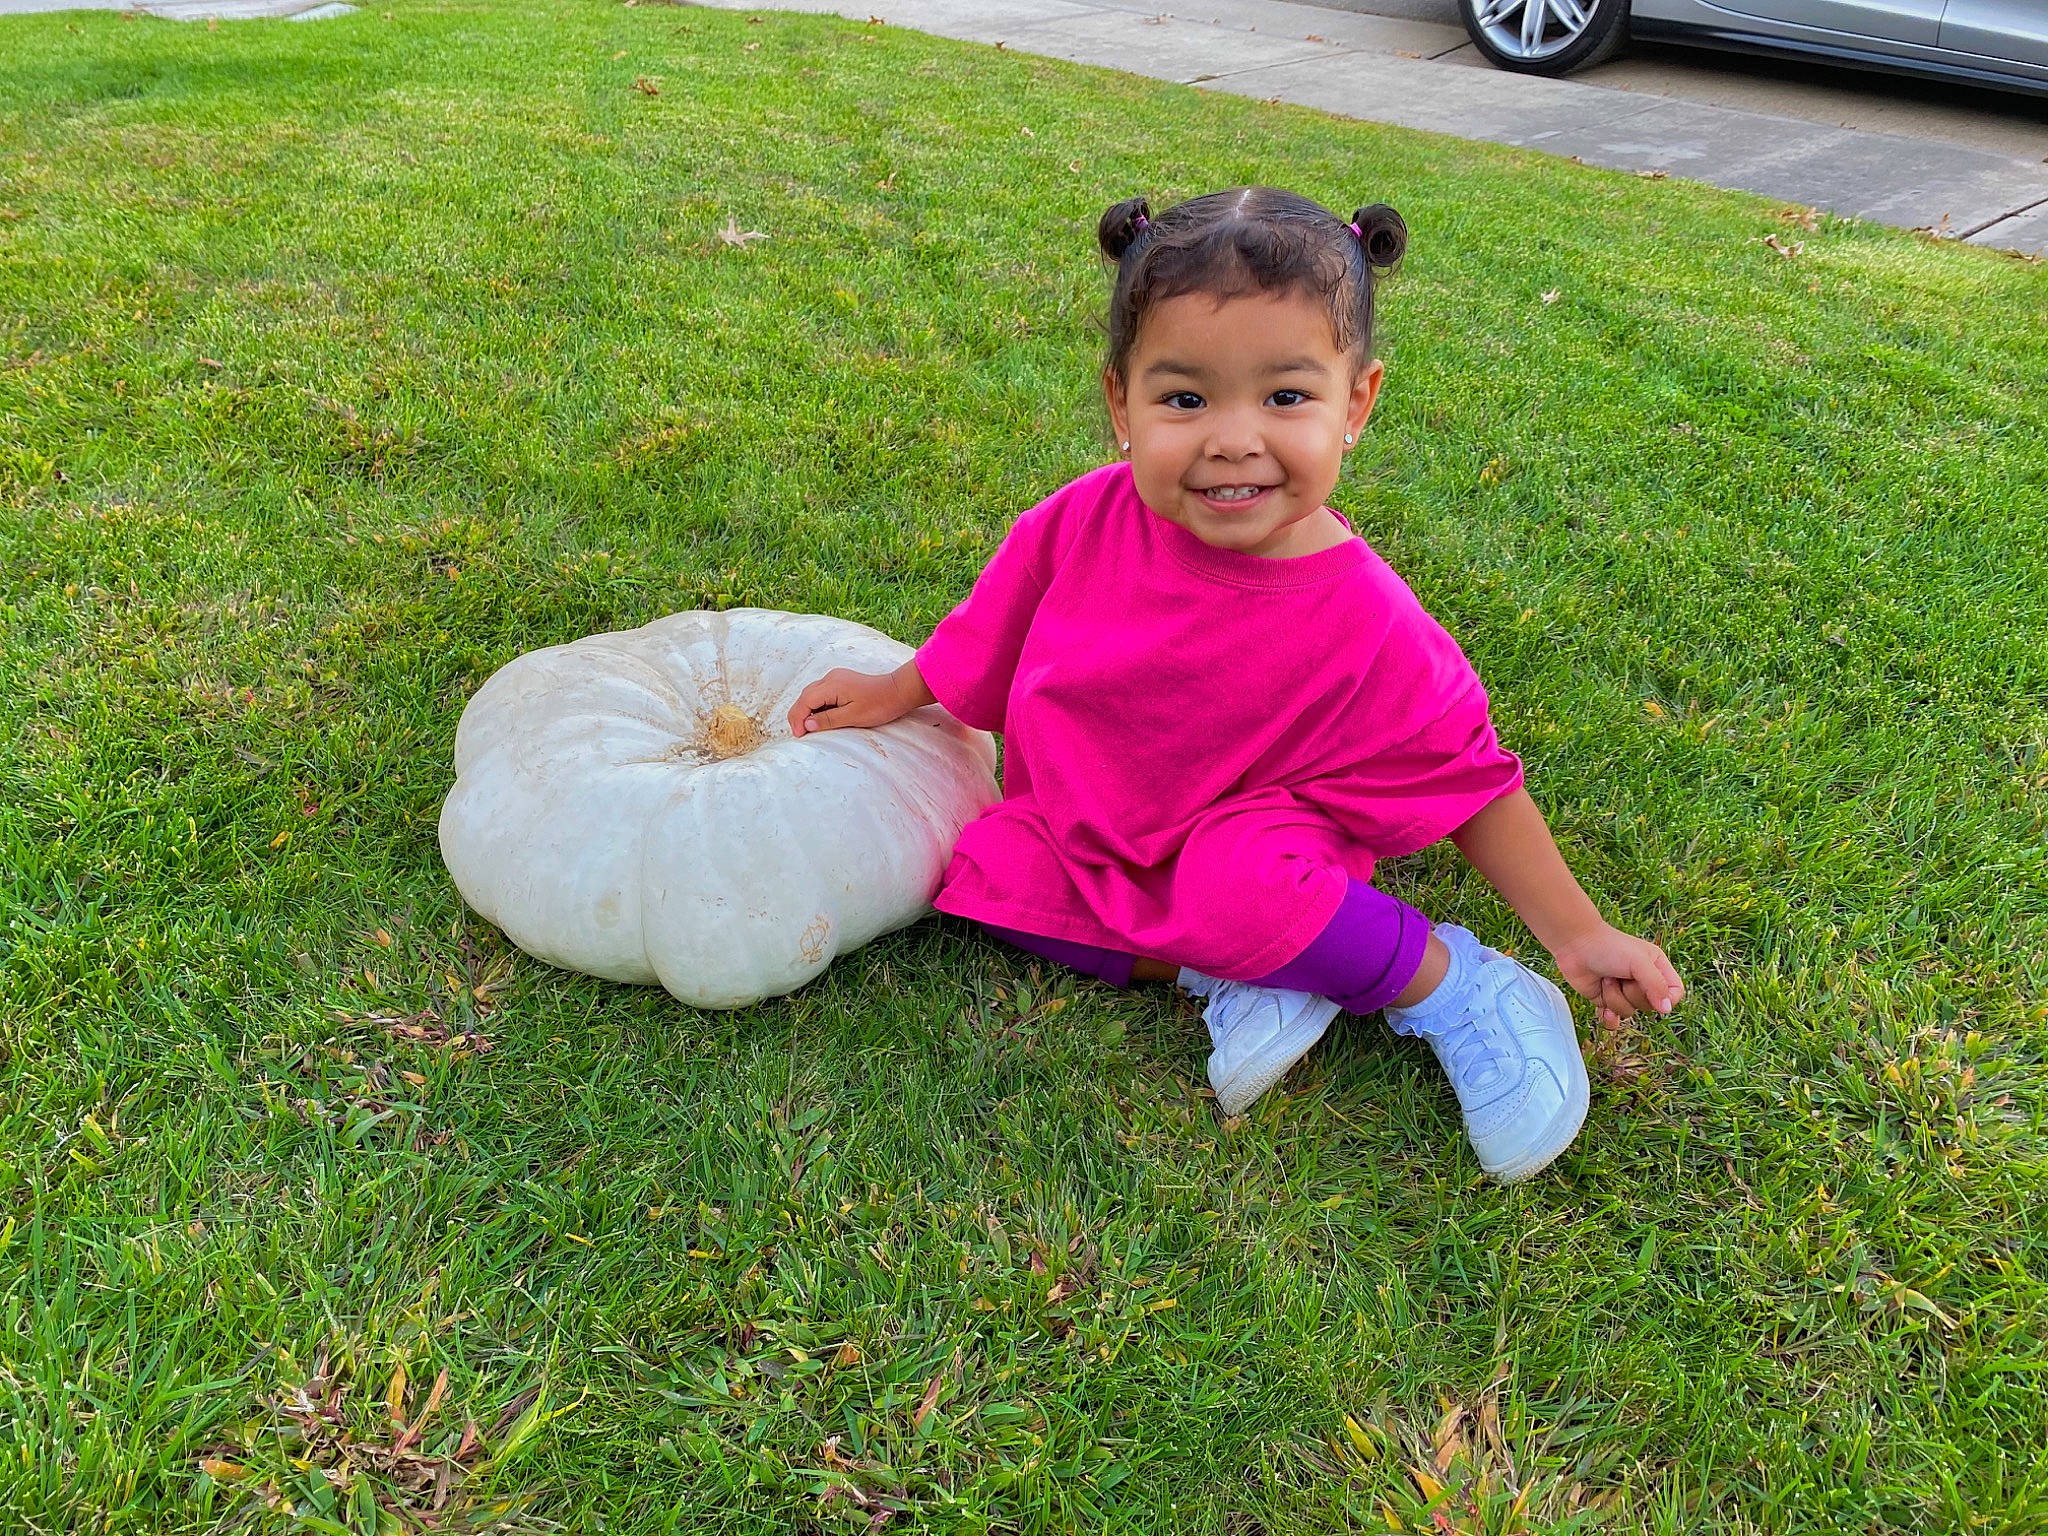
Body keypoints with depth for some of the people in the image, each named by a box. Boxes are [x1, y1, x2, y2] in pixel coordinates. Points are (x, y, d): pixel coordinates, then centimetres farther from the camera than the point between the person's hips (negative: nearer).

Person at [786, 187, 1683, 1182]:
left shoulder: (1363, 630, -26)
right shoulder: (1093, 517, -18)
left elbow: (1470, 781, -13)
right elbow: (1004, 620, 4)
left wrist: (1578, 936, -9)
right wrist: (896, 692, 12)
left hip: (1251, 849, -5)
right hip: (1085, 840, 5)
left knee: (1233, 891, -38)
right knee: (974, 872, -20)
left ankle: (1450, 982, -10)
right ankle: (1241, 976, -13)